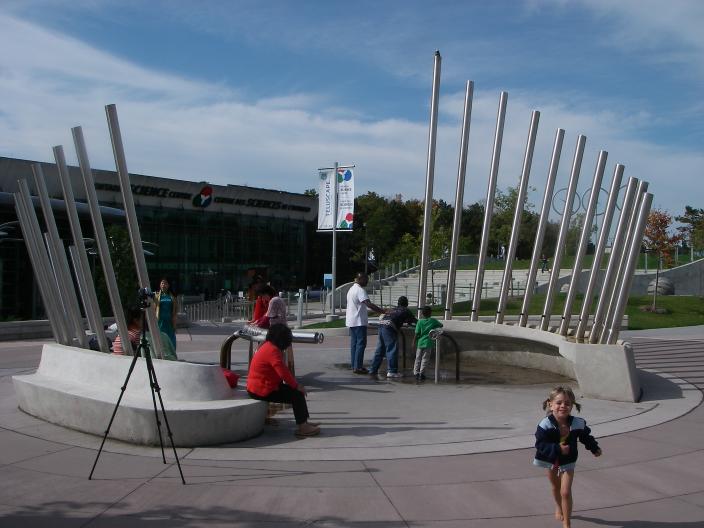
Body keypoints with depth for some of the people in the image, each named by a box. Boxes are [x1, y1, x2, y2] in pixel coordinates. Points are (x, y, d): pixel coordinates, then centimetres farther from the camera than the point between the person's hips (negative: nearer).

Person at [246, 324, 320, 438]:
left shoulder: (268, 346, 13)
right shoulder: (272, 350, -21)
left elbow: (282, 371, 18)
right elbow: (283, 372, -26)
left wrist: (295, 384, 11)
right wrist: (296, 385, -14)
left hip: (259, 387, 11)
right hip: (263, 390, -11)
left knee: (297, 391, 11)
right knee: (297, 394, -12)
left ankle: (303, 422, 13)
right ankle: (302, 427, -10)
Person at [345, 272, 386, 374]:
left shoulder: (351, 289, 16)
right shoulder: (360, 290, -16)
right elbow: (369, 304, -28)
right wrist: (383, 311, -29)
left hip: (351, 321, 10)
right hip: (359, 322, -10)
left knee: (354, 343, 12)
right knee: (361, 344, -6)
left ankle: (354, 365, 16)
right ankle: (358, 367, -7)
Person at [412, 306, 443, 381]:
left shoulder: (420, 322, -4)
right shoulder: (433, 321, -2)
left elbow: (417, 334, -6)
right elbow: (441, 325, 14)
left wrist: (414, 342, 3)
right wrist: (435, 326, 30)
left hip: (420, 343, 1)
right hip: (428, 343, -1)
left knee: (418, 359, 13)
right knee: (425, 359, 6)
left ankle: (416, 373, 15)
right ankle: (421, 374, 4)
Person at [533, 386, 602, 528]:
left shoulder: (578, 423, -22)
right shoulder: (545, 424, -31)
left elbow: (586, 437, 0)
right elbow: (540, 444, -30)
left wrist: (595, 449, 14)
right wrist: (557, 449, -42)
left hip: (568, 461, 0)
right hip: (550, 460, 1)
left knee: (566, 492, -9)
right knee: (555, 488, 25)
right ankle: (559, 508, 56)